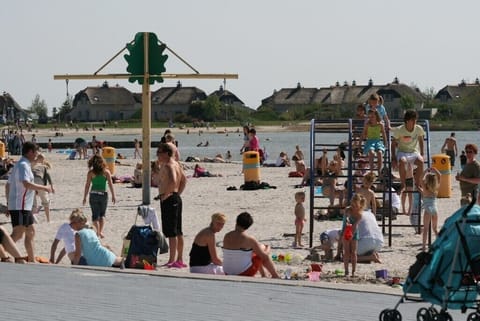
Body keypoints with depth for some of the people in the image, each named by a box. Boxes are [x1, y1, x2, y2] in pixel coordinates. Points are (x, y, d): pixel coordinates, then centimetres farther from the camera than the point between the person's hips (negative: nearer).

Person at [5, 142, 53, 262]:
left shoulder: (18, 165, 18)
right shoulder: (23, 165, -14)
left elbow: (8, 186, 22)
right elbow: (27, 184, -28)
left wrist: (9, 204, 23)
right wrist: (44, 188, -17)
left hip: (25, 207, 11)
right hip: (20, 206, -11)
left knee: (30, 232, 17)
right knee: (17, 234, -14)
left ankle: (32, 260, 23)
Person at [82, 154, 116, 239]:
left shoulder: (91, 173, -3)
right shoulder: (106, 172, -1)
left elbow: (87, 185, -3)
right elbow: (110, 184, -3)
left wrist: (85, 197, 3)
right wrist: (113, 196, 3)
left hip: (93, 195, -1)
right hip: (103, 194, 1)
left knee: (95, 215, 10)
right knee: (102, 214, 15)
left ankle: (98, 231, -4)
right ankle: (101, 231, 0)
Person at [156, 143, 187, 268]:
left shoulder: (168, 165, -16)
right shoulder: (176, 164, 15)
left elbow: (173, 181, -33)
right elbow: (184, 180, 24)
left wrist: (166, 194, -22)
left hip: (168, 200, -10)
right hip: (177, 198, 10)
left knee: (171, 232, -9)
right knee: (178, 231, 13)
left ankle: (172, 260, -10)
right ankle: (180, 259, 19)